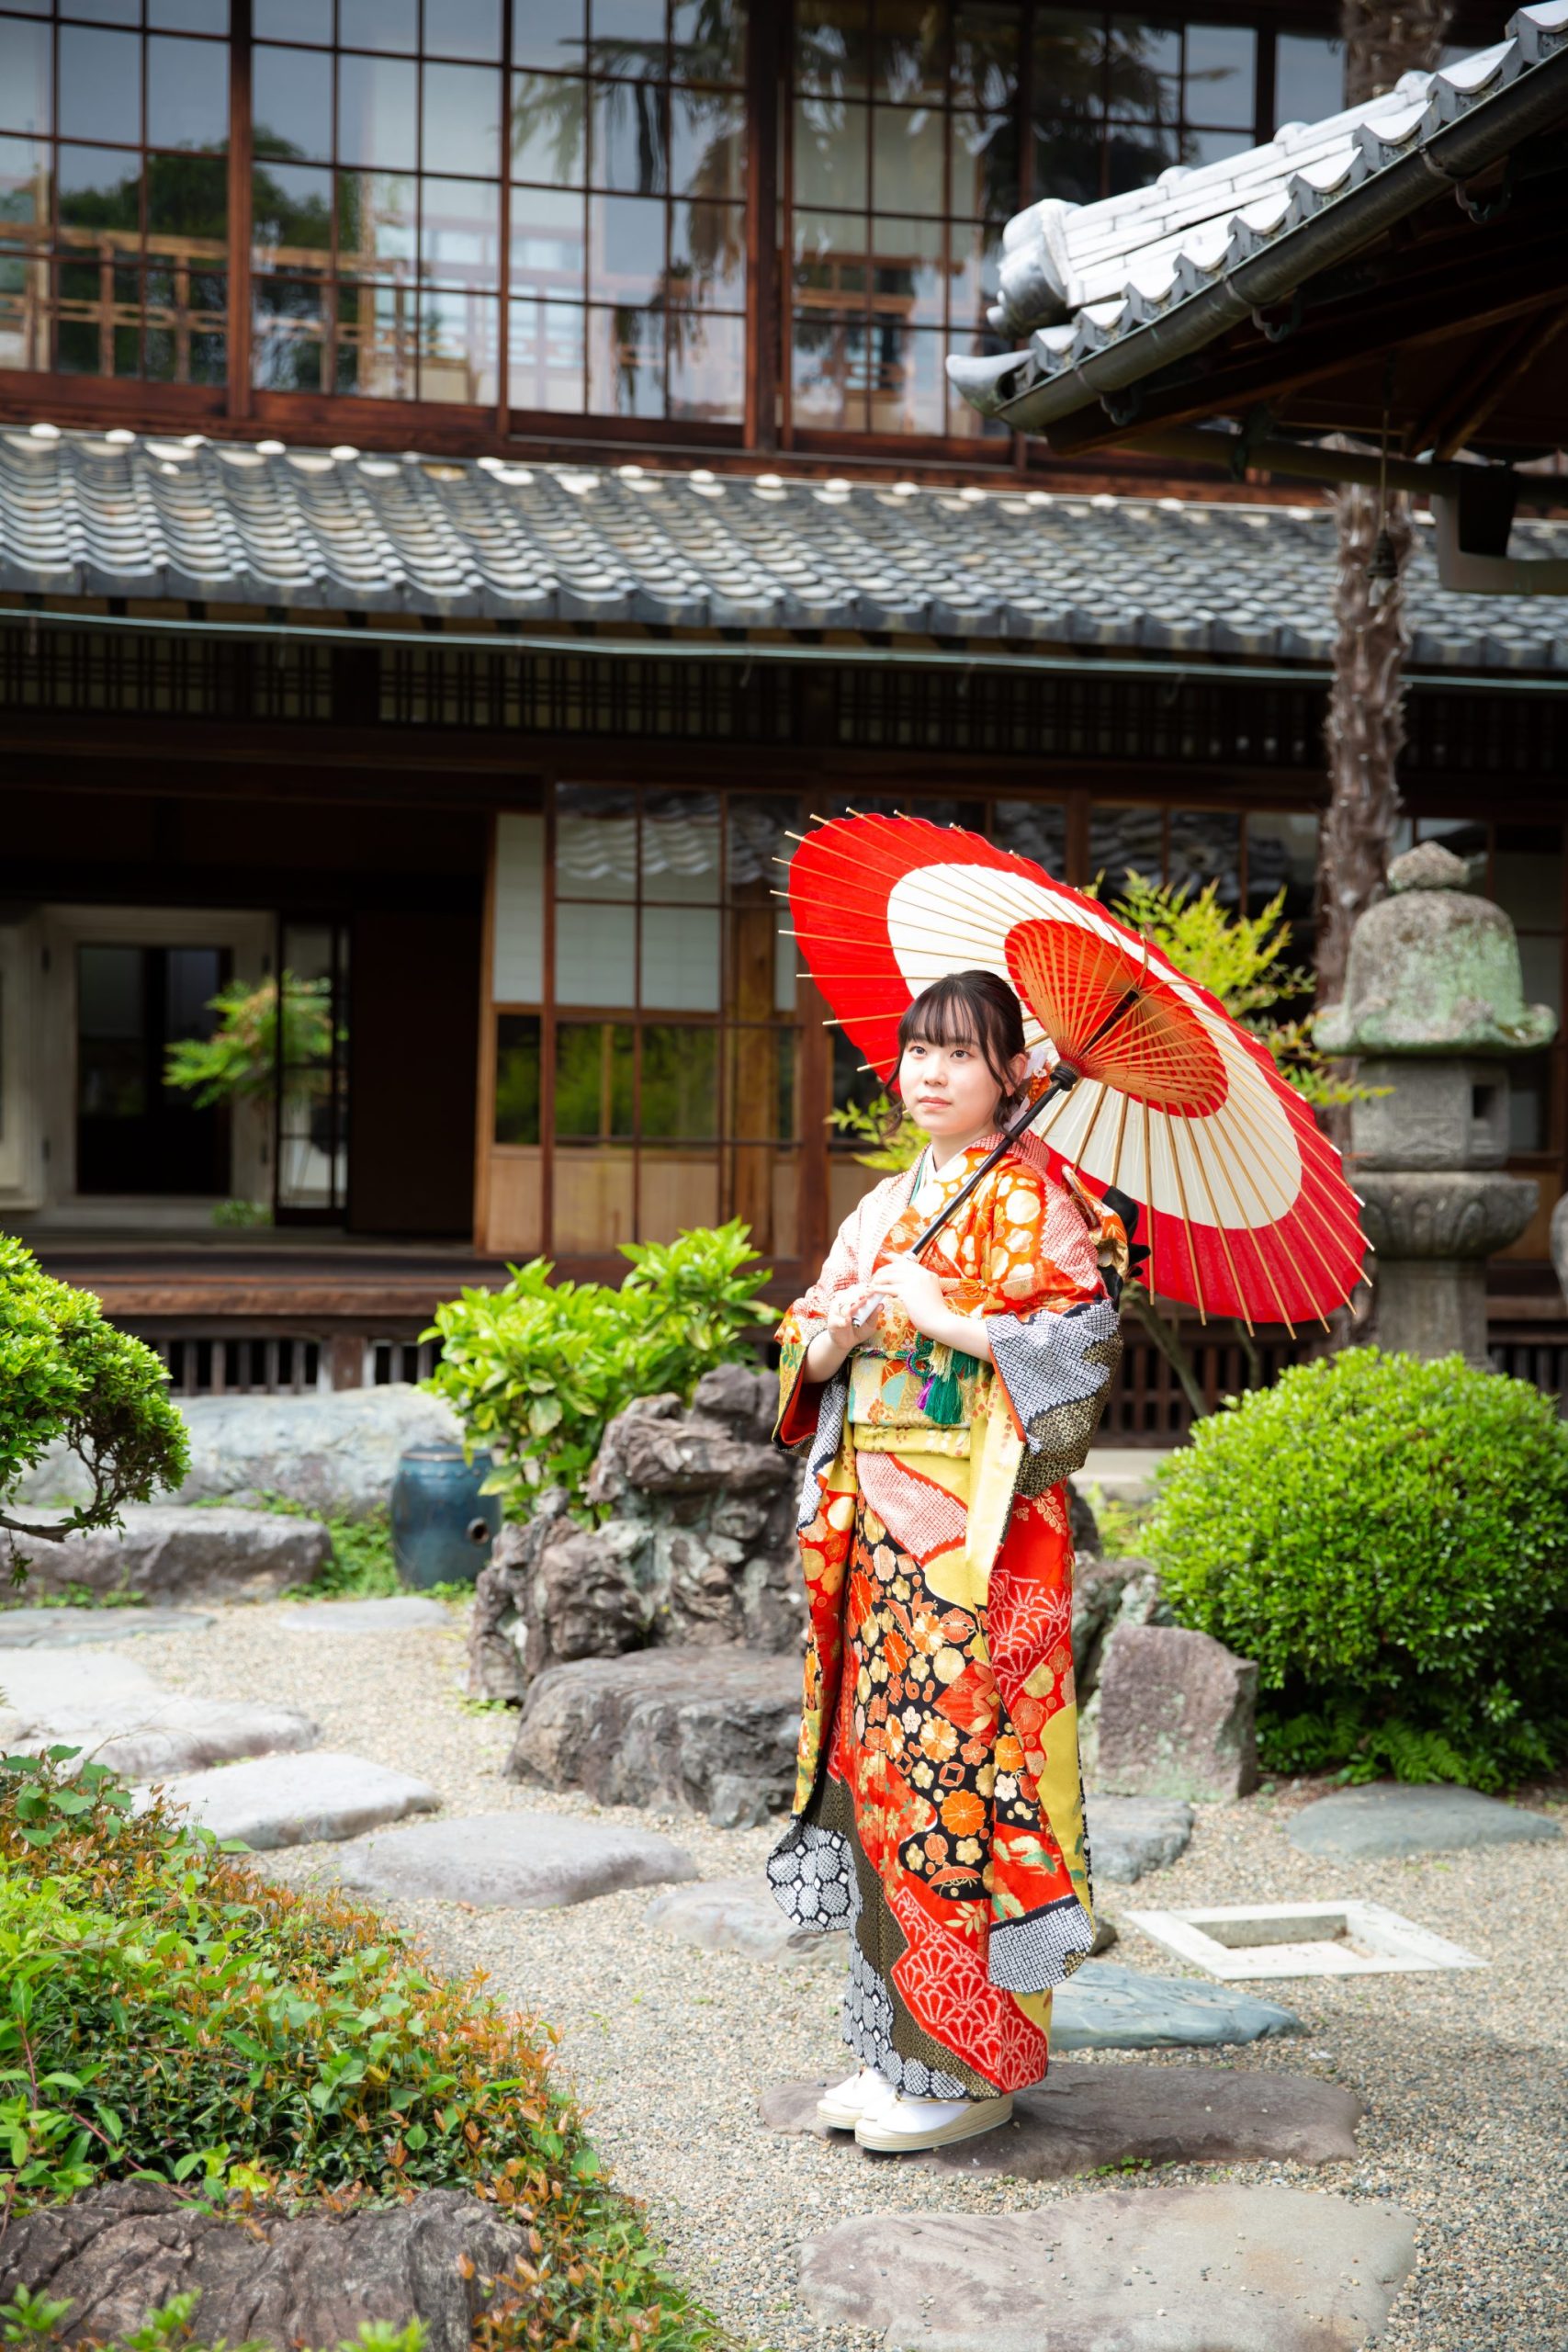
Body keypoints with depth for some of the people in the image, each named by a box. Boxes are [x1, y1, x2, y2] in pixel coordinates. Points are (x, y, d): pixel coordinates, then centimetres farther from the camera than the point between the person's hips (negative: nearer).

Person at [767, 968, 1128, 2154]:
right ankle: (899, 2047, 16)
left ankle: (971, 2066, 1)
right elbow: (812, 1358, 15)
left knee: (958, 1760, -8)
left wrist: (946, 1318, -16)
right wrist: (834, 1329, -6)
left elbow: (1078, 1350, -13)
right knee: (882, 1760, 7)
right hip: (875, 1524, 7)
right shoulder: (886, 1207, 17)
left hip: (981, 1528, -7)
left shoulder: (1036, 1201, -4)